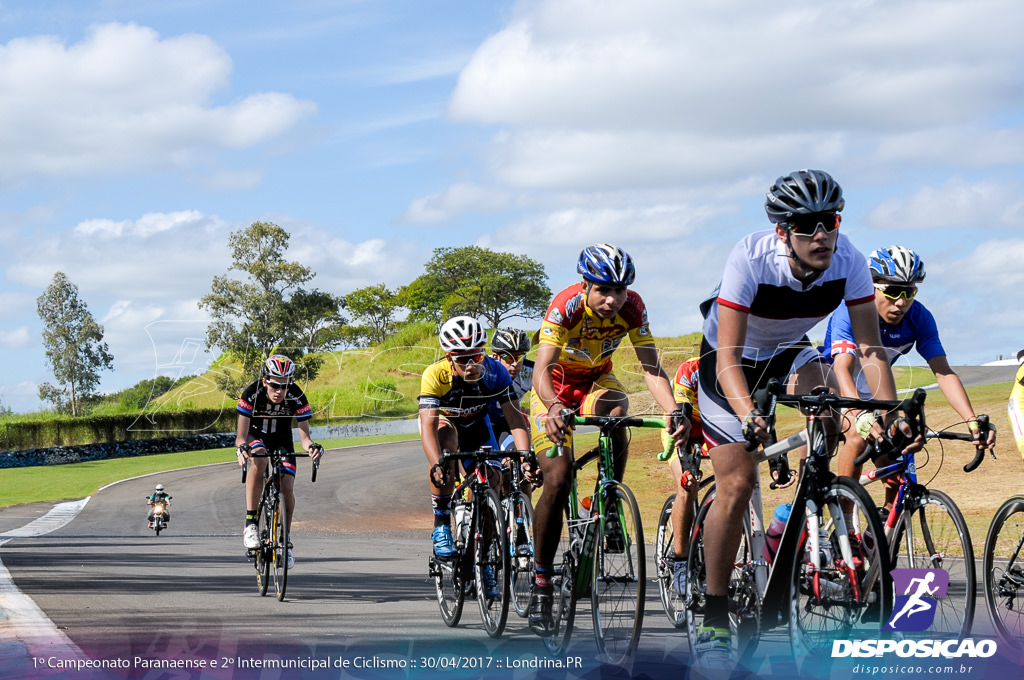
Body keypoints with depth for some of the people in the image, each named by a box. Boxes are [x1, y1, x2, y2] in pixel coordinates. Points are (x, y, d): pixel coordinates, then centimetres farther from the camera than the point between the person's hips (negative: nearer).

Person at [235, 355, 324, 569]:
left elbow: (304, 434, -29)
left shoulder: (297, 397, -28)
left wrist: (311, 446, -52)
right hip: (255, 437, -2)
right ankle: (250, 525, -30)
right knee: (259, 461, -36)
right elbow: (241, 435, -32)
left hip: (281, 440, 2)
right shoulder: (251, 394, -31)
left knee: (287, 487, -16)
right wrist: (242, 447, -54)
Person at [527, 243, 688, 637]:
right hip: (556, 386, -2)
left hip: (596, 381, 3)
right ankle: (541, 586, -8)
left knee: (616, 412, -35)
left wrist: (674, 412, -45)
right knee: (558, 479, -17)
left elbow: (651, 367, -27)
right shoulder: (565, 306, -32)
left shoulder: (631, 307, -23)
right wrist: (553, 408, -62)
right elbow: (542, 370, -42)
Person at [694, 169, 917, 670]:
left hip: (788, 356, 4)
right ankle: (713, 622, -2)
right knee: (737, 485, -12)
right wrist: (748, 416, -55)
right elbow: (728, 357, -38)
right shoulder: (750, 258, -35)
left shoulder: (847, 260, -25)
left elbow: (870, 350, -21)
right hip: (729, 364, -4)